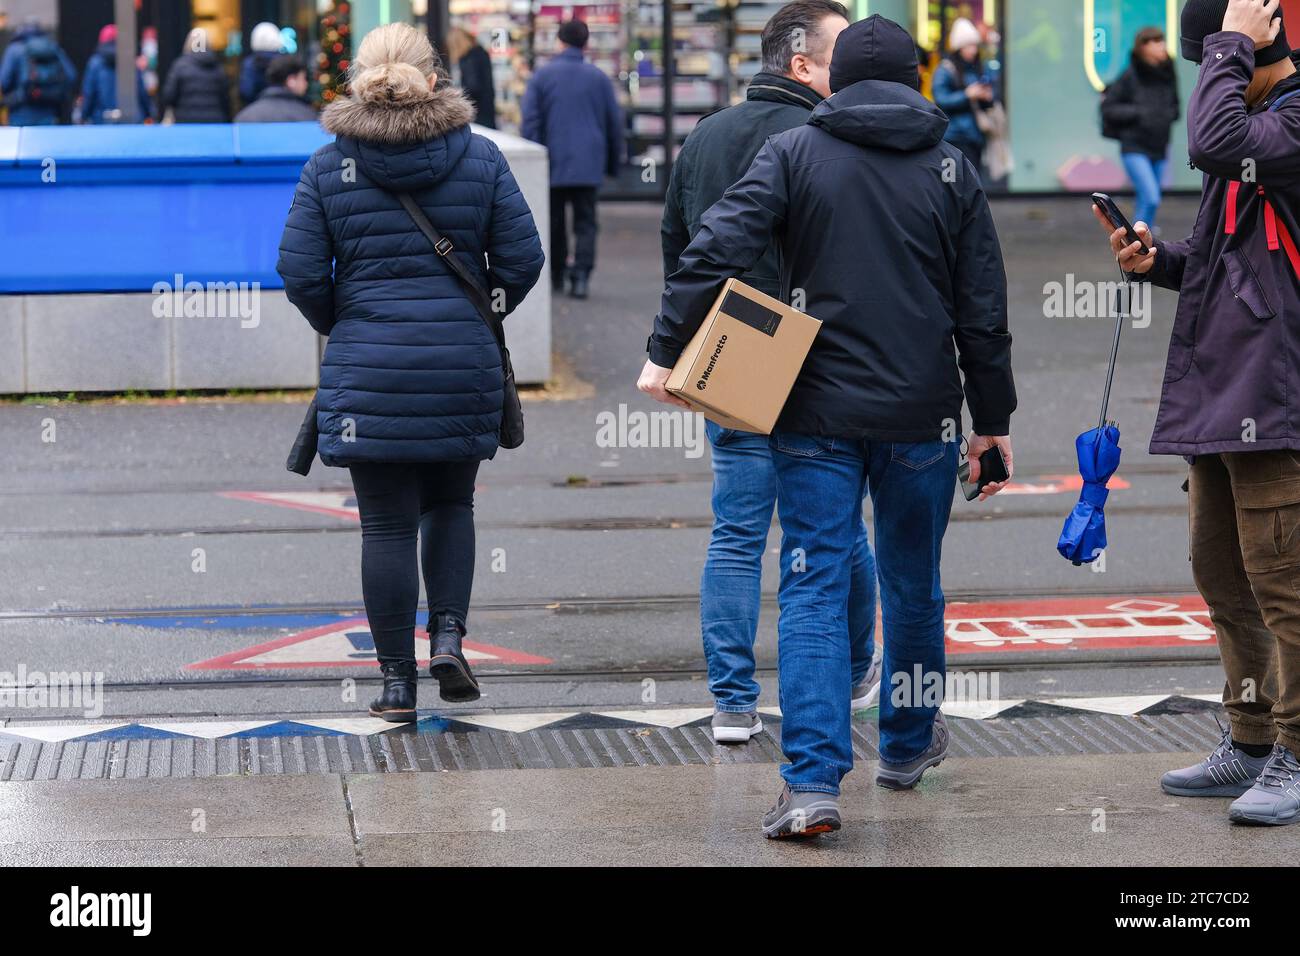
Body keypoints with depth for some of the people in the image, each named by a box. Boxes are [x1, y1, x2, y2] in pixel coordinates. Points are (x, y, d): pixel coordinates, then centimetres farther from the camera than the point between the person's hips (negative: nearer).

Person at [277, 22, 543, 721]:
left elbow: (301, 273, -4)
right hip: (464, 364, 1)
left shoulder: (328, 166, -2)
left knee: (386, 524, 5)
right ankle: (448, 637, 3)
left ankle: (397, 681, 8)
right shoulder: (479, 157, 0)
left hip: (367, 369, -1)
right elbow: (523, 259, 0)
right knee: (450, 504, 20)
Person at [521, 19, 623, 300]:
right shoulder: (599, 77, 3)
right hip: (588, 164, 0)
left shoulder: (542, 76, -1)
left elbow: (531, 122, -5)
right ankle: (581, 274, -15)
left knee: (554, 222, 13)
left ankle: (555, 274, 22)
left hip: (553, 162, 0)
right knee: (585, 222, 1)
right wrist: (613, 161, 17)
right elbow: (614, 122, 7)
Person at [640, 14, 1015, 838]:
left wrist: (668, 350, -10)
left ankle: (813, 780, -14)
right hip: (921, 416, 2)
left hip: (817, 415, -2)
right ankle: (908, 743, 37)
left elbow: (716, 250, -13)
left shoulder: (793, 153, -1)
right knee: (913, 584, 19)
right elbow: (983, 313, 4)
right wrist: (993, 421, 12)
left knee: (814, 589, -2)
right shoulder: (951, 170, 4)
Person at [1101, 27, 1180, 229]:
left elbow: (1175, 108, 20)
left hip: (1159, 150, 5)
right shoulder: (1130, 76, -10)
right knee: (1151, 199, -17)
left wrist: (1171, 114, -3)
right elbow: (1107, 108, -7)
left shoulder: (1167, 76, 5)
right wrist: (1137, 112, -16)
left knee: (1147, 203, 9)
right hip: (1134, 148, -5)